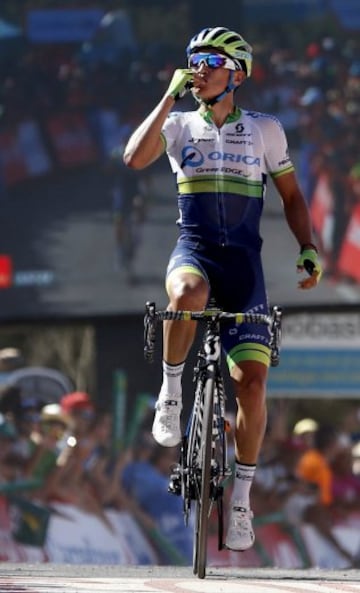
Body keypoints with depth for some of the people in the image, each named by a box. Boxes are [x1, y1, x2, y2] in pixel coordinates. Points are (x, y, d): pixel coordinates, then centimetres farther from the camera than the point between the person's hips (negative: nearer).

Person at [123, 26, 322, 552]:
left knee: (251, 382, -10)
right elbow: (135, 158, -13)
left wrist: (308, 250, -1)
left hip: (244, 261, 1)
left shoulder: (264, 130, 6)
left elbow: (292, 196, 14)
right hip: (194, 251, -1)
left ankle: (241, 496, 3)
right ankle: (171, 390, -17)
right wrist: (171, 96, -11)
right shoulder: (180, 126, 6)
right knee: (188, 295, -41)